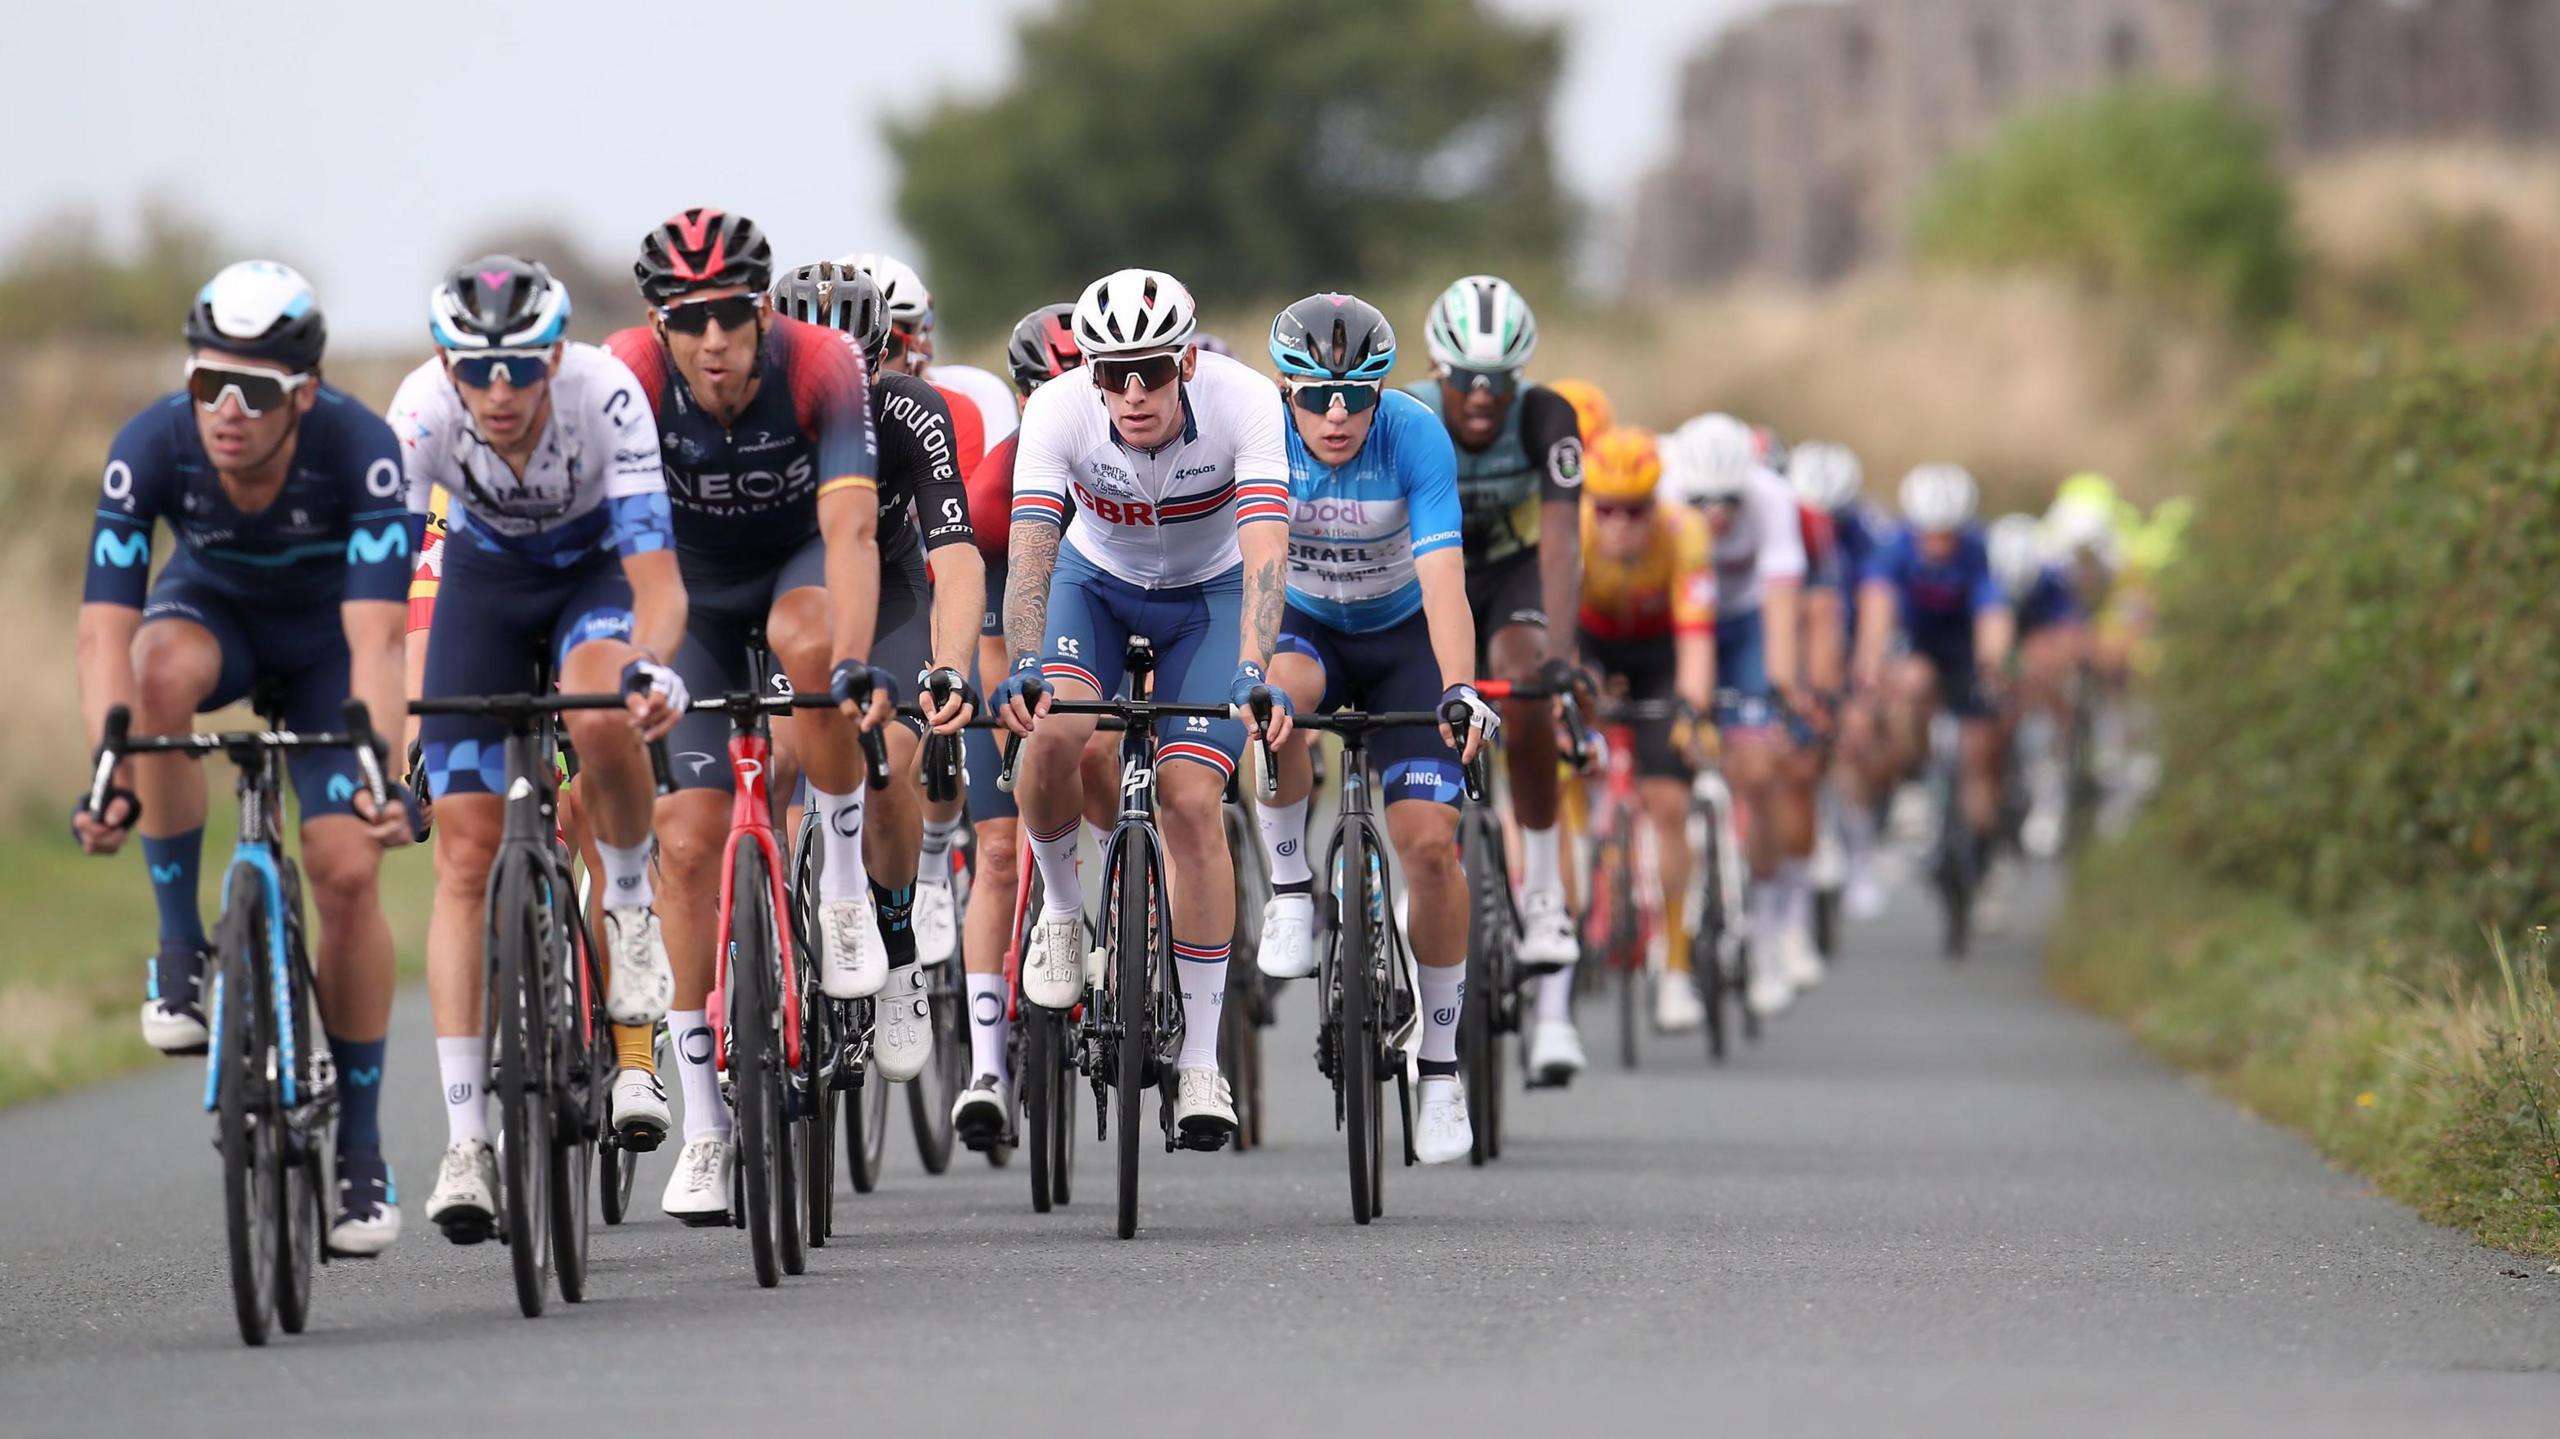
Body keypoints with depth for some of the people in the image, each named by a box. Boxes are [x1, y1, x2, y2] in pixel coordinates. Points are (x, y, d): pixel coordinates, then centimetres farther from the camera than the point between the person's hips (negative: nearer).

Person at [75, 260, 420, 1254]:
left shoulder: (362, 452, -34)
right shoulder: (151, 448, -30)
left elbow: (374, 638, -41)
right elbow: (105, 630, -35)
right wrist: (108, 778, -50)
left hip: (323, 637, -1)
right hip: (213, 609, 1)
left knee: (347, 871, -15)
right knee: (161, 673, -35)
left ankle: (360, 1148, 1)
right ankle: (181, 945, -19)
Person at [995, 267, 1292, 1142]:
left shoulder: (1242, 403, -33)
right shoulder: (1058, 413, -30)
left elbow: (1266, 550, -42)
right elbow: (1030, 549, -38)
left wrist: (1254, 673, -57)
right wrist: (1024, 665, -55)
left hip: (1211, 593, -1)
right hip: (1098, 582, 1)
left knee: (1191, 799, -16)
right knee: (1053, 729, -29)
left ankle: (1200, 1060, -7)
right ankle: (1061, 906, 2)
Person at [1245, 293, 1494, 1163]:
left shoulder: (1416, 437, -27)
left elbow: (1443, 578, -36)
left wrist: (1458, 688, -51)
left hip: (1400, 636, 0)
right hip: (1299, 625, 0)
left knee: (1429, 837, -15)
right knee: (1275, 691, -37)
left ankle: (1440, 1065, 1)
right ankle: (1290, 888, -14)